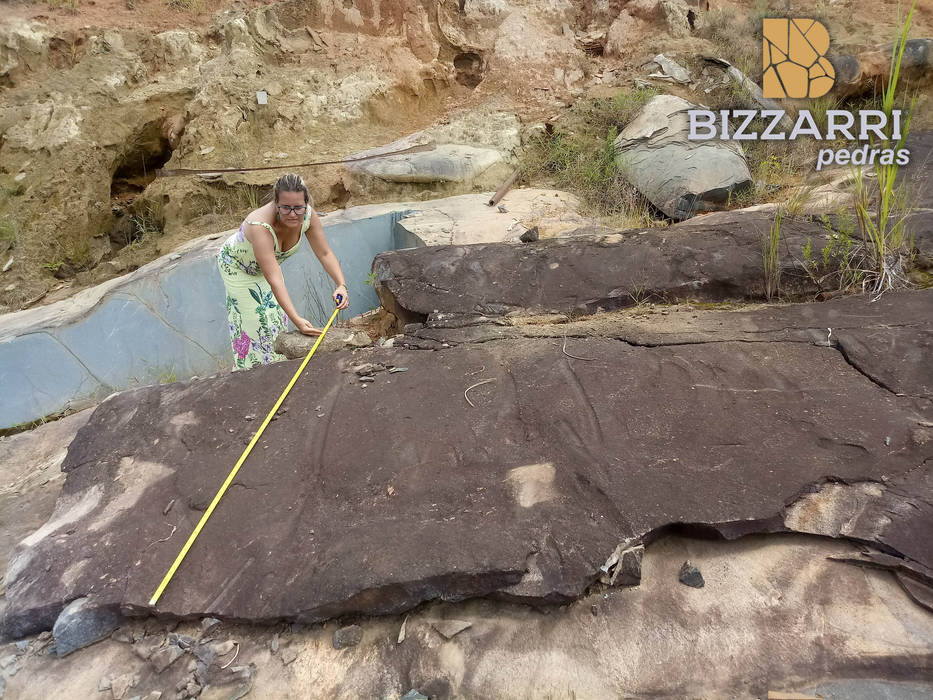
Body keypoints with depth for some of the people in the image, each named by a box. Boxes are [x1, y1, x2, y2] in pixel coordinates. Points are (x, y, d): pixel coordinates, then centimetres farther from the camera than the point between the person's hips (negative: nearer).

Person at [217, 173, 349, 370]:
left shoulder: (308, 215, -28)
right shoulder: (260, 226, -45)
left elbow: (325, 253, -19)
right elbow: (274, 280, -48)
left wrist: (341, 285, -35)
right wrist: (297, 320, -54)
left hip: (267, 264, 5)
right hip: (237, 267, -5)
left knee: (276, 315, 13)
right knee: (256, 321, -1)